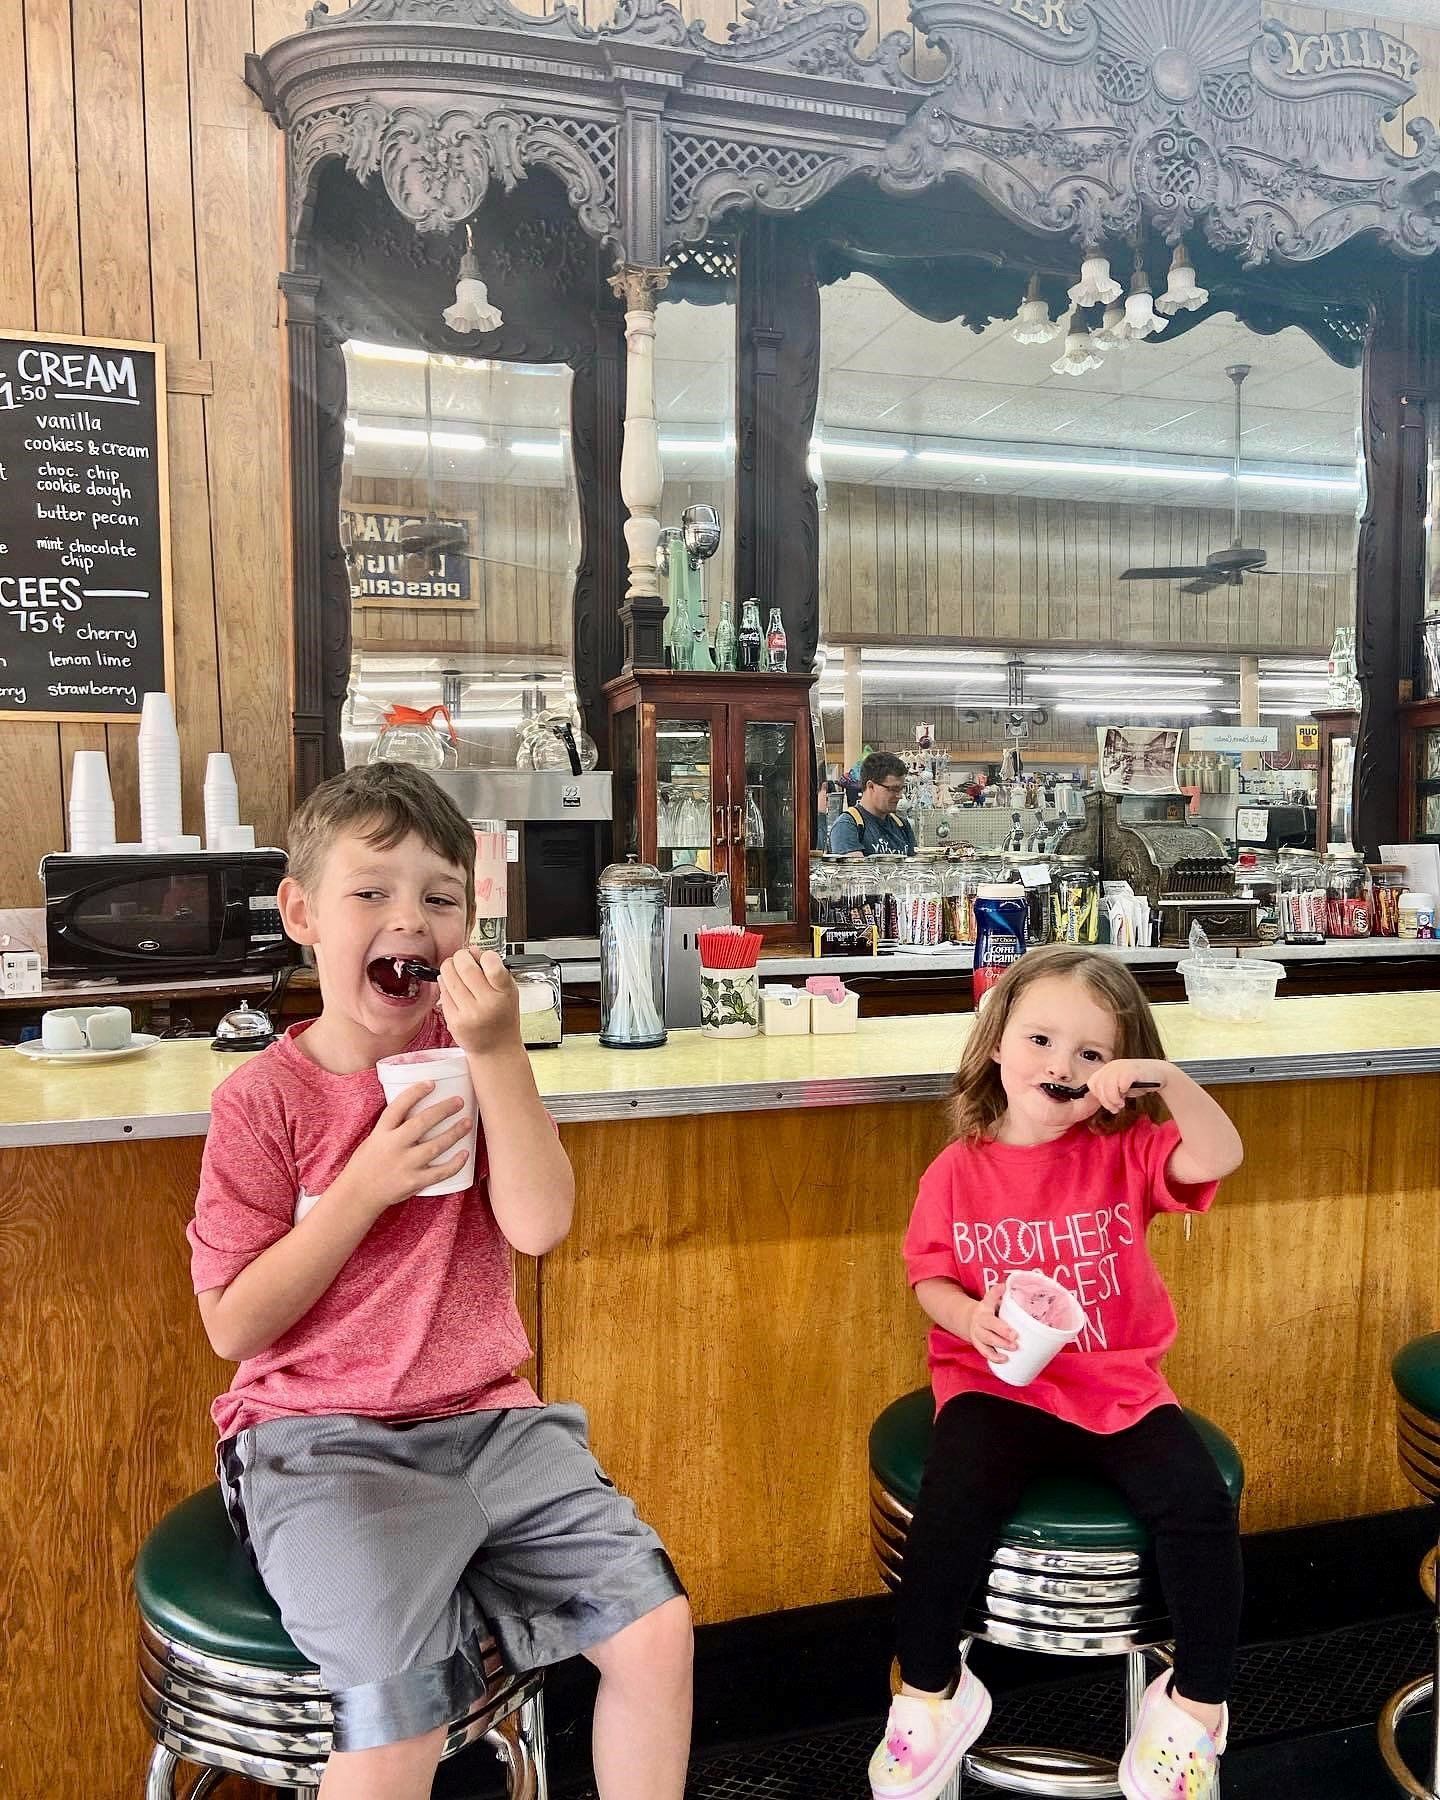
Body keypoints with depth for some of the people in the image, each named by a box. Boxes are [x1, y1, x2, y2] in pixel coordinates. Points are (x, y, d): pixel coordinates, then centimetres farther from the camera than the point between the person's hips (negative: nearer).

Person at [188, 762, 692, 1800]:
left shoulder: (472, 1057, 2)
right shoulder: (264, 1099, -7)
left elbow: (539, 1226, -10)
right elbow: (233, 1326, -8)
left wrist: (499, 1053, -18)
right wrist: (366, 1186, -18)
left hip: (486, 1420, 4)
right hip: (322, 1440, -3)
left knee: (658, 1625, -5)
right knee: (403, 1712, -22)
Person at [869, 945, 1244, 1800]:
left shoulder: (1124, 1150, -3)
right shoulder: (958, 1171, -4)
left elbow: (1220, 1157, -18)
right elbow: (930, 1280, 2)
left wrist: (1170, 1079, -30)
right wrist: (970, 1318, -19)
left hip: (1119, 1385, 2)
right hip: (997, 1384, -1)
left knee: (1200, 1504, -17)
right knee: (952, 1506, -23)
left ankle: (1196, 1700, 12)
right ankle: (930, 1692, 7)